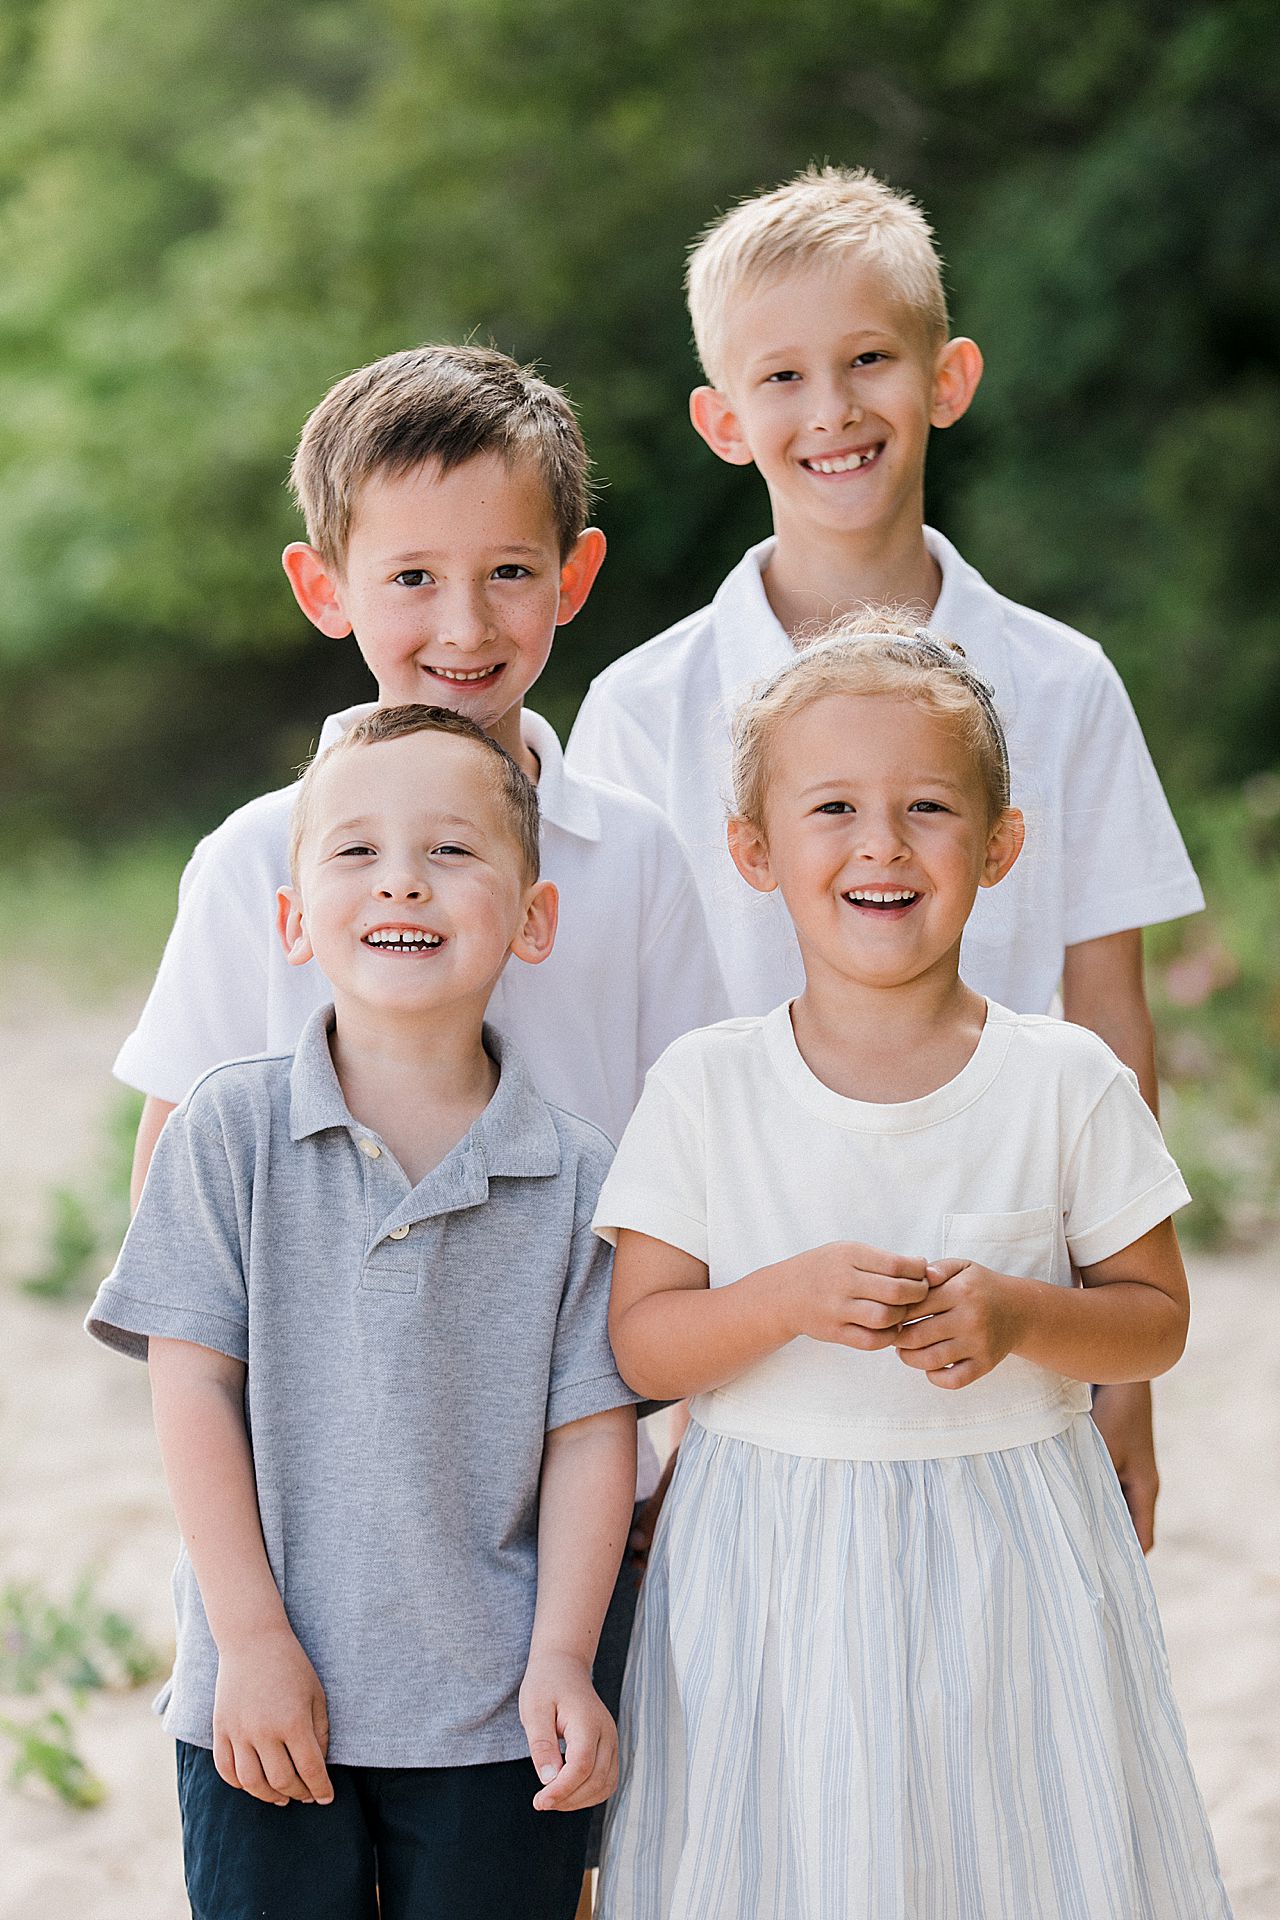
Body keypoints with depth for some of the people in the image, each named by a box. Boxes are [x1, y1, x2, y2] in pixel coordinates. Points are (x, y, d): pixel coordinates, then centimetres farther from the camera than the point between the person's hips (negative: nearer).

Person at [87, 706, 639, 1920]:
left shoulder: (572, 1176, -2)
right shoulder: (233, 1129, -3)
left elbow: (592, 1424, 0)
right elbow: (194, 1385, -4)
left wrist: (560, 1657, -7)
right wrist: (253, 1639, -8)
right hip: (266, 1700, 0)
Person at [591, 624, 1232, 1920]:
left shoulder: (1066, 1084, -3)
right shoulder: (704, 1090, -3)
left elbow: (1157, 1321, 3)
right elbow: (638, 1345, -3)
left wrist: (1018, 1315, -17)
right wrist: (788, 1299, -21)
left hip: (1009, 1556, 0)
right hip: (774, 1564, 0)